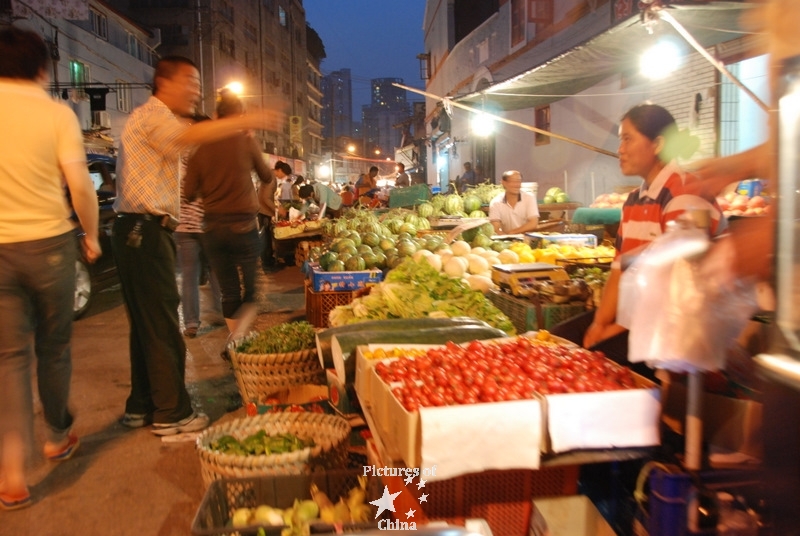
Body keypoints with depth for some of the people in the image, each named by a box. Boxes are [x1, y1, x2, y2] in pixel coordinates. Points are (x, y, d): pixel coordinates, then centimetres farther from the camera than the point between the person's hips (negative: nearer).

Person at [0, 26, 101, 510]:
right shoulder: (57, 113, -4)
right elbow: (80, 184, -11)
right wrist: (91, 236, 3)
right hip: (49, 244, -1)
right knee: (54, 347, 14)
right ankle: (59, 436, 32)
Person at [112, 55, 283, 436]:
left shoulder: (157, 119, 25)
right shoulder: (153, 115, -9)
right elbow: (189, 136, -30)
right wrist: (248, 121, -34)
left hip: (143, 231, 11)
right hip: (144, 230, -11)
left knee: (147, 323, 14)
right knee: (161, 324, -7)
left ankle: (141, 406, 23)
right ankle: (172, 413, 1)